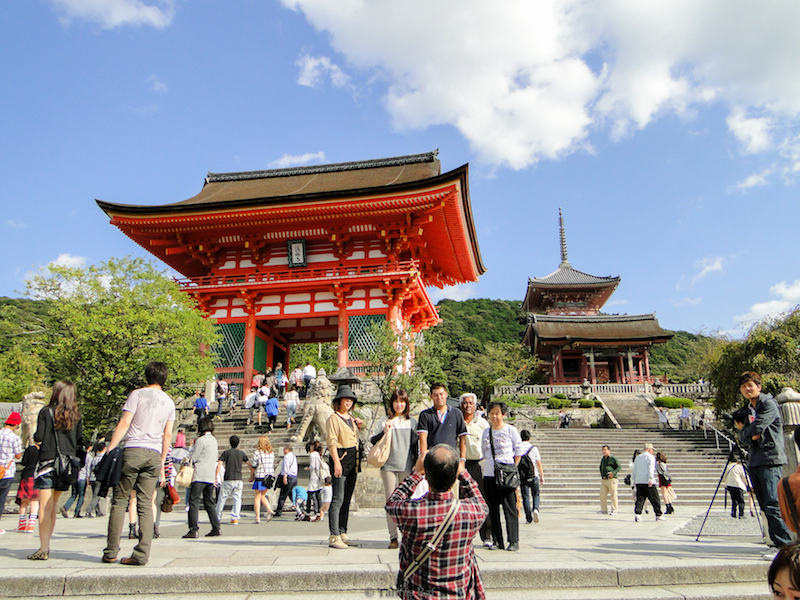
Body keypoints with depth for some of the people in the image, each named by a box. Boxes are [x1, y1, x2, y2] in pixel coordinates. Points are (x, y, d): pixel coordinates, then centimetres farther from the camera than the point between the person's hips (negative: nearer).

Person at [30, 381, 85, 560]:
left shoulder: (46, 412, -5)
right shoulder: (77, 415, 6)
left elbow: (38, 438, -8)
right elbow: (80, 442, 6)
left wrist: (36, 438, 13)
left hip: (48, 462, -4)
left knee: (45, 506, -4)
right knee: (53, 505, 17)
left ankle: (44, 549, -7)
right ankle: (46, 544, 24)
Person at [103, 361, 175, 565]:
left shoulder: (138, 394, 2)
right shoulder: (169, 402, 14)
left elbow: (124, 423, -6)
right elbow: (167, 435, 13)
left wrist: (110, 449, -3)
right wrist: (162, 462, 18)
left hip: (133, 451, -3)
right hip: (154, 455, 4)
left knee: (119, 500, 6)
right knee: (146, 504, 4)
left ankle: (111, 552, 8)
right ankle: (142, 554, 1)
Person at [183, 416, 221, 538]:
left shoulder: (201, 440, -9)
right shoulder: (213, 440, 15)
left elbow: (193, 458, -9)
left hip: (200, 475, -8)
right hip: (211, 475, 8)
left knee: (194, 501, -7)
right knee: (209, 502, 14)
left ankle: (194, 529, -14)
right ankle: (216, 528, 13)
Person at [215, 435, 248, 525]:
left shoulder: (226, 452, 3)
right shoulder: (241, 453, 9)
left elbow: (218, 465, -6)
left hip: (228, 480, -1)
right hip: (238, 479, 1)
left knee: (222, 498, 11)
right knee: (237, 499, 4)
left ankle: (217, 517, 20)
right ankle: (235, 518, -6)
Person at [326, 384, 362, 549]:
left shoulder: (351, 417, 17)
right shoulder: (334, 418, -5)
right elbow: (332, 442, -13)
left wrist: (359, 427, 11)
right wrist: (337, 462, -21)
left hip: (353, 459, 8)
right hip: (340, 457, -8)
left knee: (347, 499, 10)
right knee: (338, 498, -10)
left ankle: (343, 534, 17)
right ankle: (334, 536, -7)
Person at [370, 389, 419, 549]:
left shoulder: (412, 422, 11)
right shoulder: (384, 421, 7)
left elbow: (415, 444, 14)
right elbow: (372, 440, 6)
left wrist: (416, 464, 10)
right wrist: (384, 432, -11)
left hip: (407, 465, 1)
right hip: (388, 465, 0)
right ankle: (393, 537, 5)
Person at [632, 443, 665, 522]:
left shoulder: (638, 457, 17)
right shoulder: (650, 457, -2)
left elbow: (634, 469, 18)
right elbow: (651, 469, -13)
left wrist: (634, 480, 22)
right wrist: (651, 480, -18)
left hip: (638, 481, 5)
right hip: (648, 482, -5)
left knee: (640, 499, 3)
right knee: (655, 499, 5)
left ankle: (638, 514, -10)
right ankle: (658, 515, 11)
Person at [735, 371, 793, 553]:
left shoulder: (768, 403, -3)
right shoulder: (747, 409, 20)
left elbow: (757, 427, -15)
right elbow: (742, 440, 15)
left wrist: (743, 431, 3)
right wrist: (749, 435, -5)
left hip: (771, 458, -8)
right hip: (754, 461, 8)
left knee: (773, 505, -14)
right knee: (765, 507, 7)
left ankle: (786, 546, -12)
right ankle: (777, 543, 12)